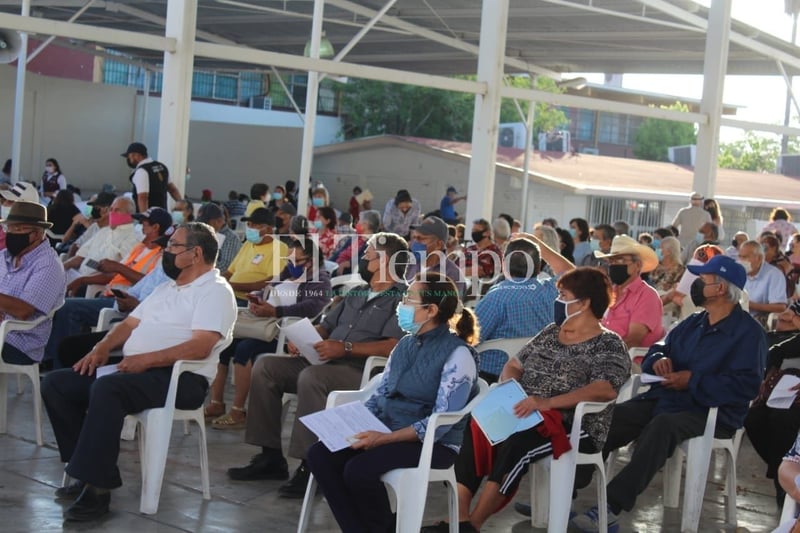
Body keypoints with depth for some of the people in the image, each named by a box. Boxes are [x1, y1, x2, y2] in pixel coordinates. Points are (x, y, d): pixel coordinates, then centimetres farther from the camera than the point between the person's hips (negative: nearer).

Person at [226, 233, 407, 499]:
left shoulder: (402, 298, -3)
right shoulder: (356, 293, 25)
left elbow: (394, 346, -18)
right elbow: (325, 325, 27)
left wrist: (346, 347, -22)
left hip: (362, 371, -9)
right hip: (326, 362, 9)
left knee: (311, 376, -36)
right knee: (265, 366, -6)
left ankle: (311, 465, -28)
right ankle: (271, 457, -4)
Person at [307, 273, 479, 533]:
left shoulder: (458, 354, -13)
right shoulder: (405, 344, 12)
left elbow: (441, 422, -19)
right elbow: (380, 394, 15)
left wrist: (385, 438, -24)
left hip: (433, 444, -7)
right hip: (387, 432, 8)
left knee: (359, 470, -29)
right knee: (320, 455, -13)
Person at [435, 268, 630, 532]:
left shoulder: (609, 344, -5)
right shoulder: (550, 332, 17)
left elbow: (607, 389, -22)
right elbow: (513, 365, 21)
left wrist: (547, 402, -31)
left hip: (574, 427, -7)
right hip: (526, 416, 7)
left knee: (515, 445, -35)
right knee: (473, 432, -22)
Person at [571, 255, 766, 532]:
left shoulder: (748, 332, -8)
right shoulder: (693, 323, 17)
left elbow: (745, 385, -18)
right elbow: (659, 347, 23)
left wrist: (693, 381, -19)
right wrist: (659, 359, -2)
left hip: (711, 412, -8)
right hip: (665, 398, 8)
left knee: (662, 425, -38)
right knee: (610, 418, -15)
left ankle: (612, 506, -42)